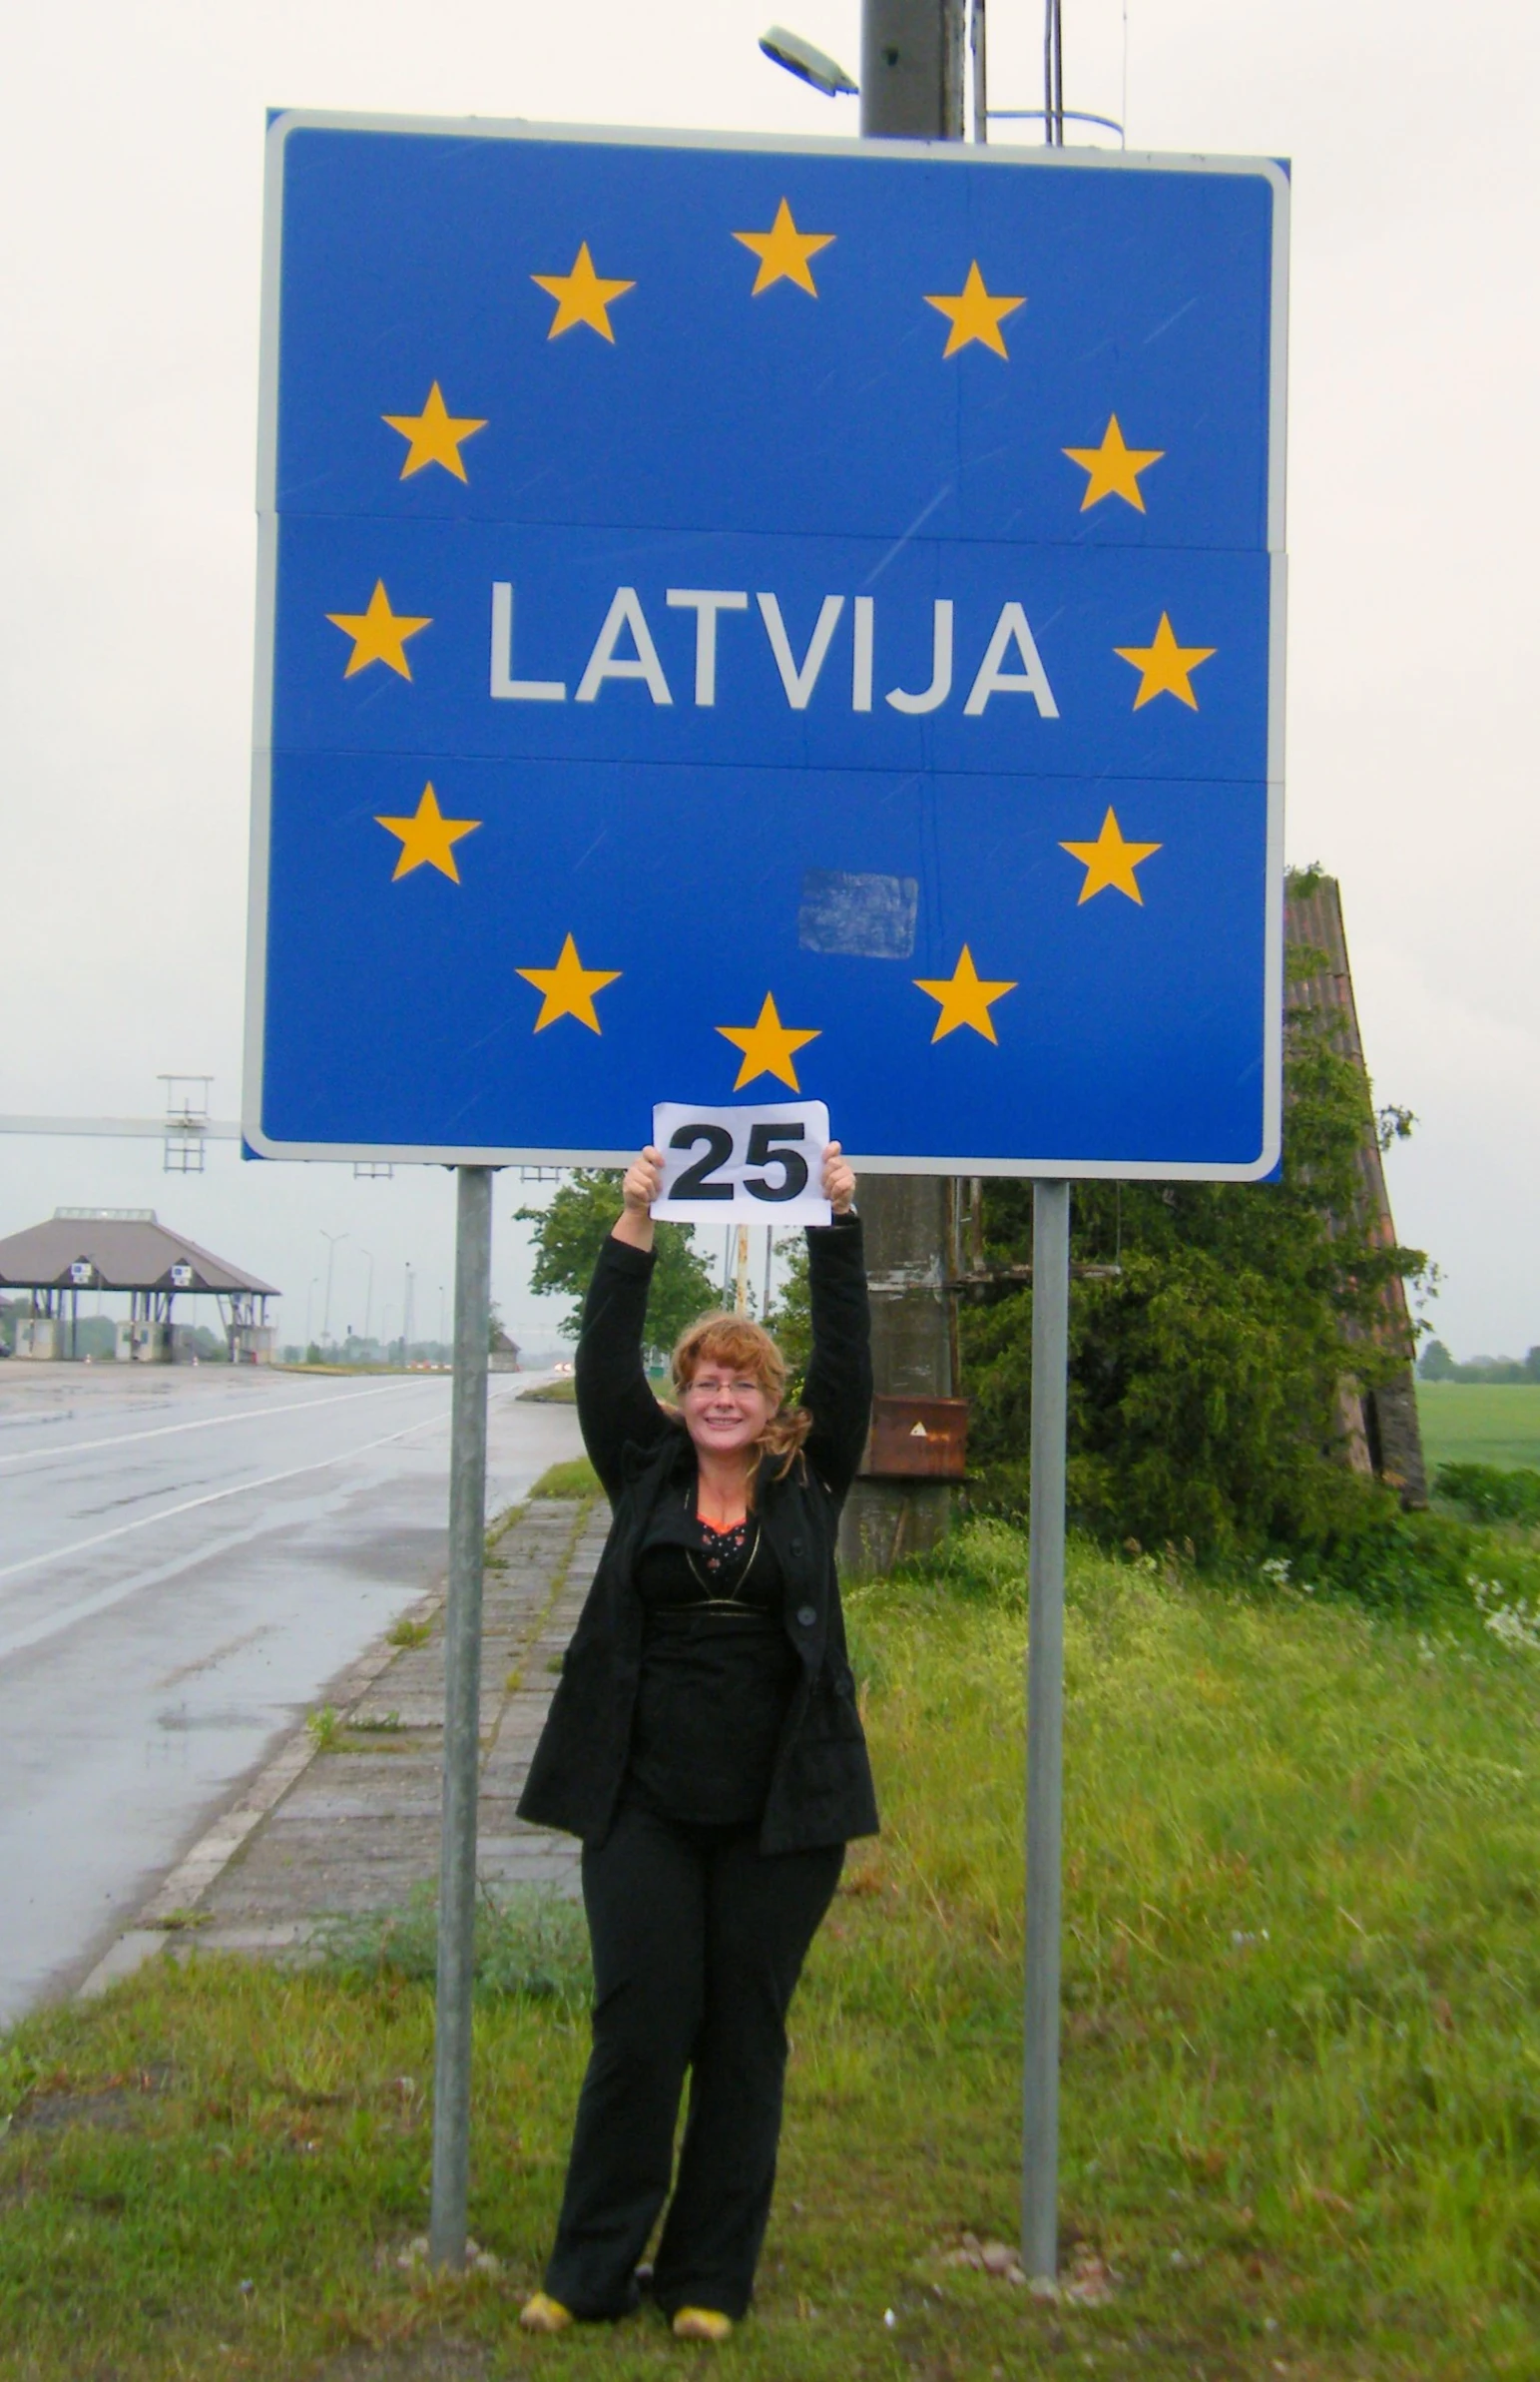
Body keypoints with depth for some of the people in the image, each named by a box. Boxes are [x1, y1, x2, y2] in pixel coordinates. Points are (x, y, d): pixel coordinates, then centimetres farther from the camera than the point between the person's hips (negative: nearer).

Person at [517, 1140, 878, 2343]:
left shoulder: (809, 1487, 6)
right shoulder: (645, 1477, 7)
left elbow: (848, 1366, -1)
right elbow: (604, 1366, -2)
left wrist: (839, 1230, -6)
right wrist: (633, 1231, -9)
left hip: (779, 1810, 0)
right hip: (645, 1803, 0)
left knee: (745, 2038, 7)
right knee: (639, 2026, 1)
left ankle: (711, 2279, 18)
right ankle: (591, 2270, 14)